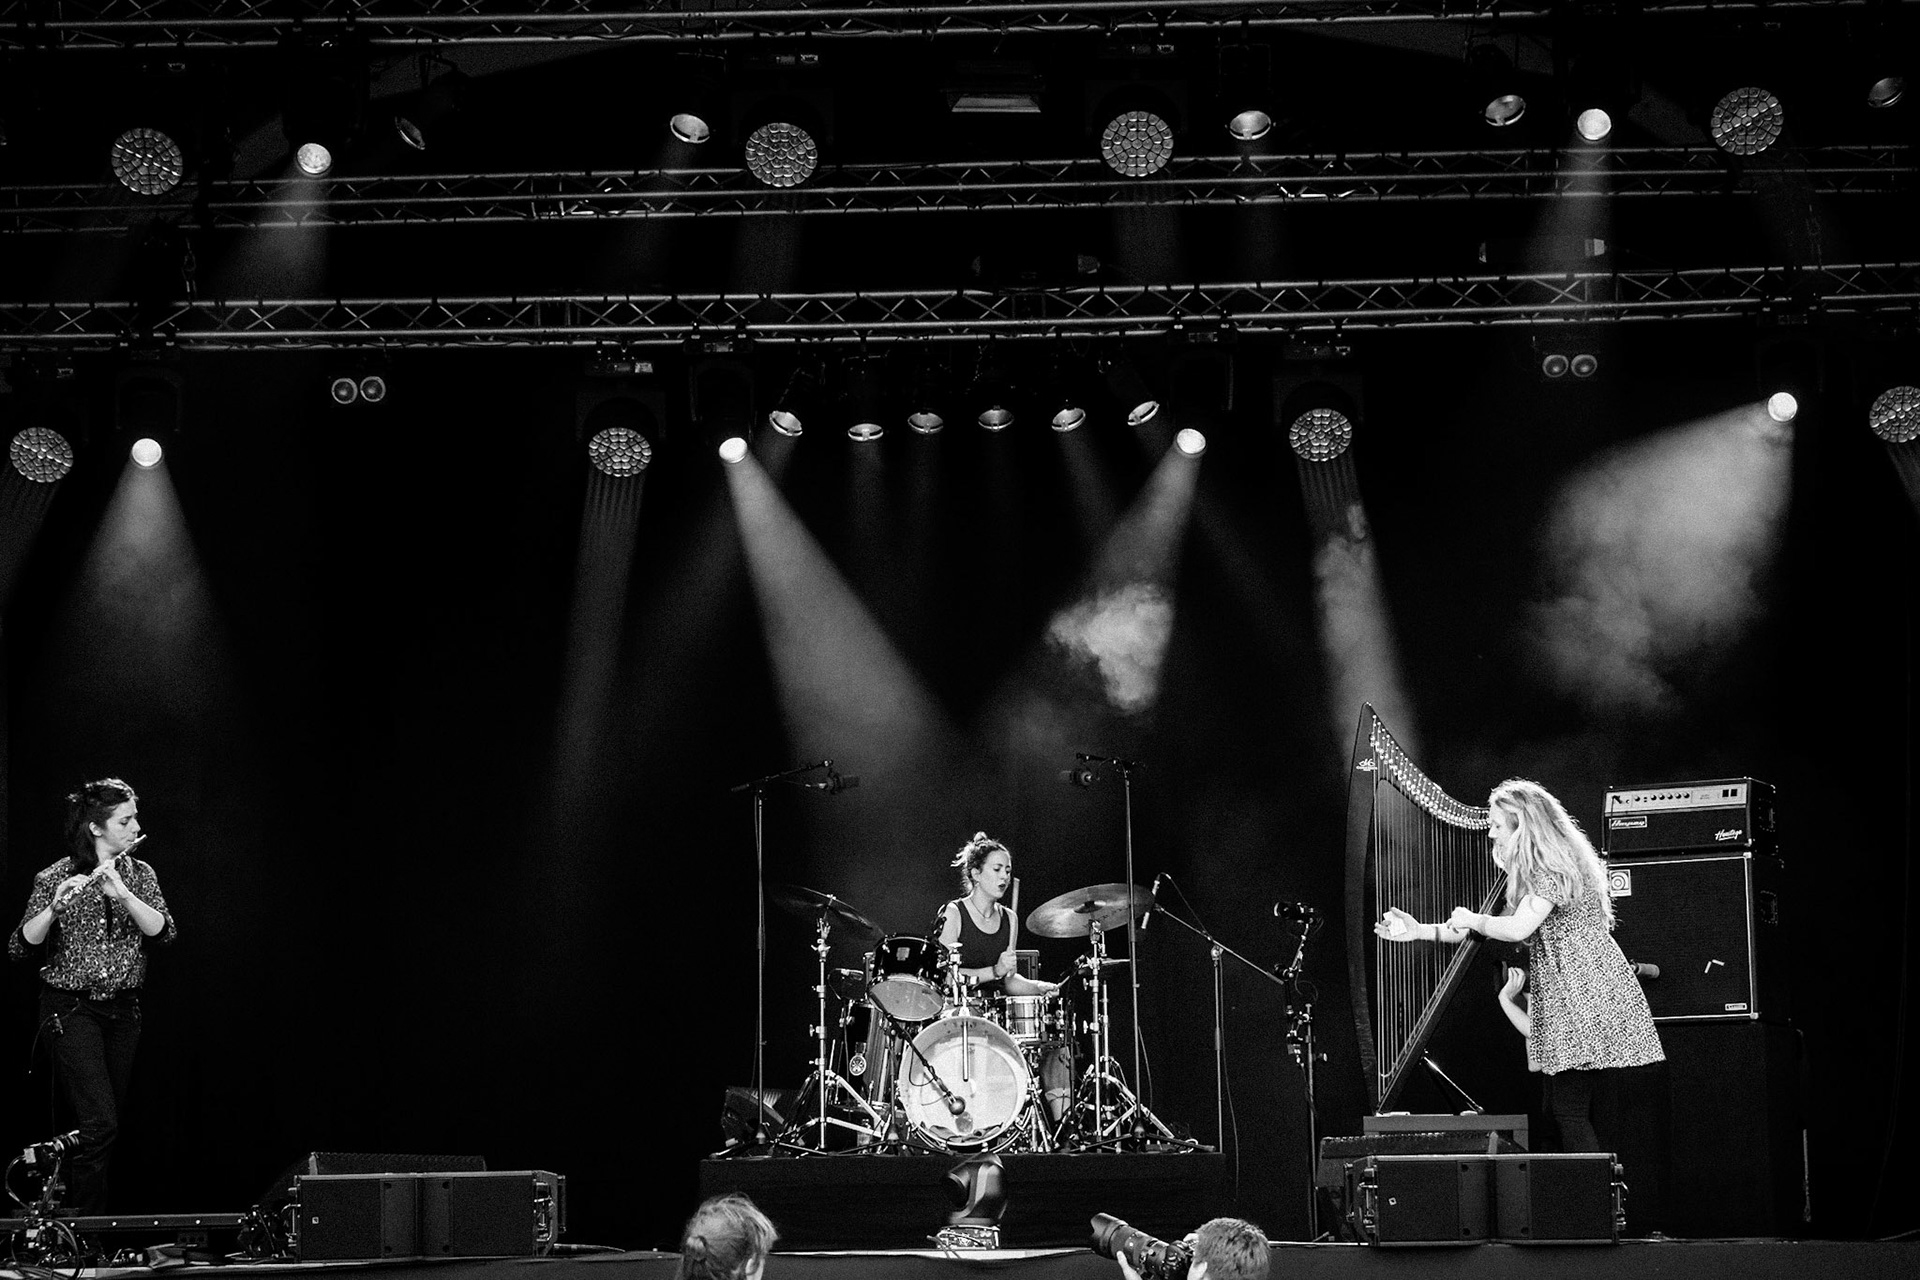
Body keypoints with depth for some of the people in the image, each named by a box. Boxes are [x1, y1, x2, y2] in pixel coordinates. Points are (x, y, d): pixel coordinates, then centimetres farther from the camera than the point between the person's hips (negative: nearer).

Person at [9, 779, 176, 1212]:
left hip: (122, 1010, 5)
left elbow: (161, 930, -9)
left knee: (111, 1121, 10)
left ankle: (82, 1206, 26)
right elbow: (22, 945, -14)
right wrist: (54, 908, -31)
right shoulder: (54, 879, -7)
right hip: (72, 1008, -5)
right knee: (99, 1121, -15)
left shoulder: (139, 874, 5)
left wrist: (122, 894, -24)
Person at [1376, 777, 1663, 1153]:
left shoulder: (1555, 865, -10)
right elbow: (1505, 928, 23)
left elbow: (1517, 929, -20)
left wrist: (1471, 919, -2)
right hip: (1565, 998, 9)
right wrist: (1420, 931, 19)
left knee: (1570, 1111, -12)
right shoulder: (1533, 869, 20)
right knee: (1561, 1111, 5)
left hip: (1587, 995, -9)